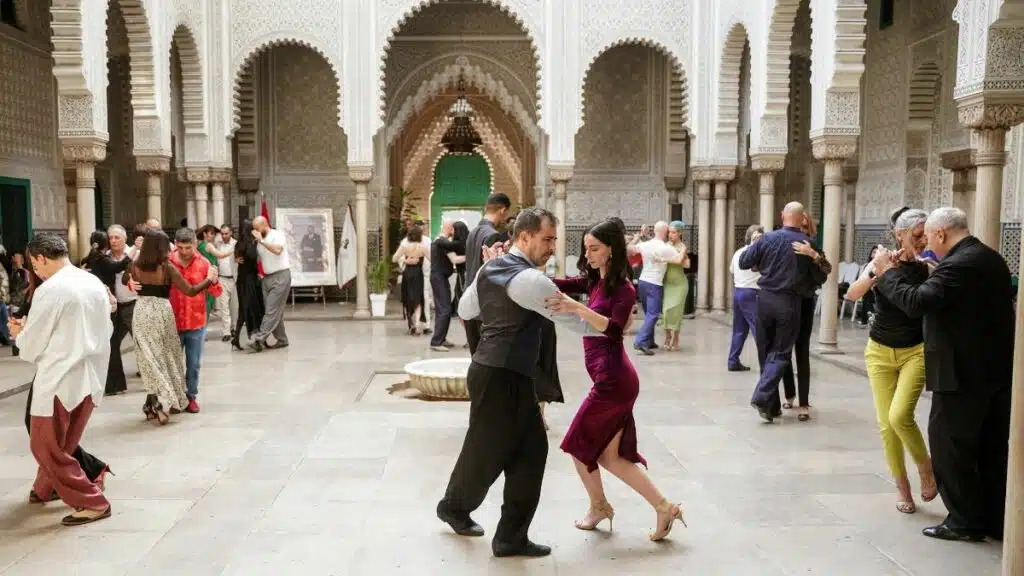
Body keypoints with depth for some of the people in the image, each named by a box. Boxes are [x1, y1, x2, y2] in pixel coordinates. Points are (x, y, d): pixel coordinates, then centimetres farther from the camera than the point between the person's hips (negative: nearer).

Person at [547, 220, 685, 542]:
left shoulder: (623, 289, -11)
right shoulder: (594, 281, 13)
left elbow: (614, 328, -26)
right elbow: (559, 285, 6)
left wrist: (577, 309, -37)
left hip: (613, 380, -9)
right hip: (613, 379, 9)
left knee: (579, 443, 6)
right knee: (609, 455, 10)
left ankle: (599, 508, 25)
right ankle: (664, 508, 13)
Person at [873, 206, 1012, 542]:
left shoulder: (957, 265, -20)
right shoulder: (992, 258, 11)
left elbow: (916, 303, -26)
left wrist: (887, 272, -13)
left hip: (963, 375, -9)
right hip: (998, 371, 9)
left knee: (949, 447, 3)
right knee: (992, 450, 15)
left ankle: (965, 521, 9)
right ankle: (995, 520, 24)